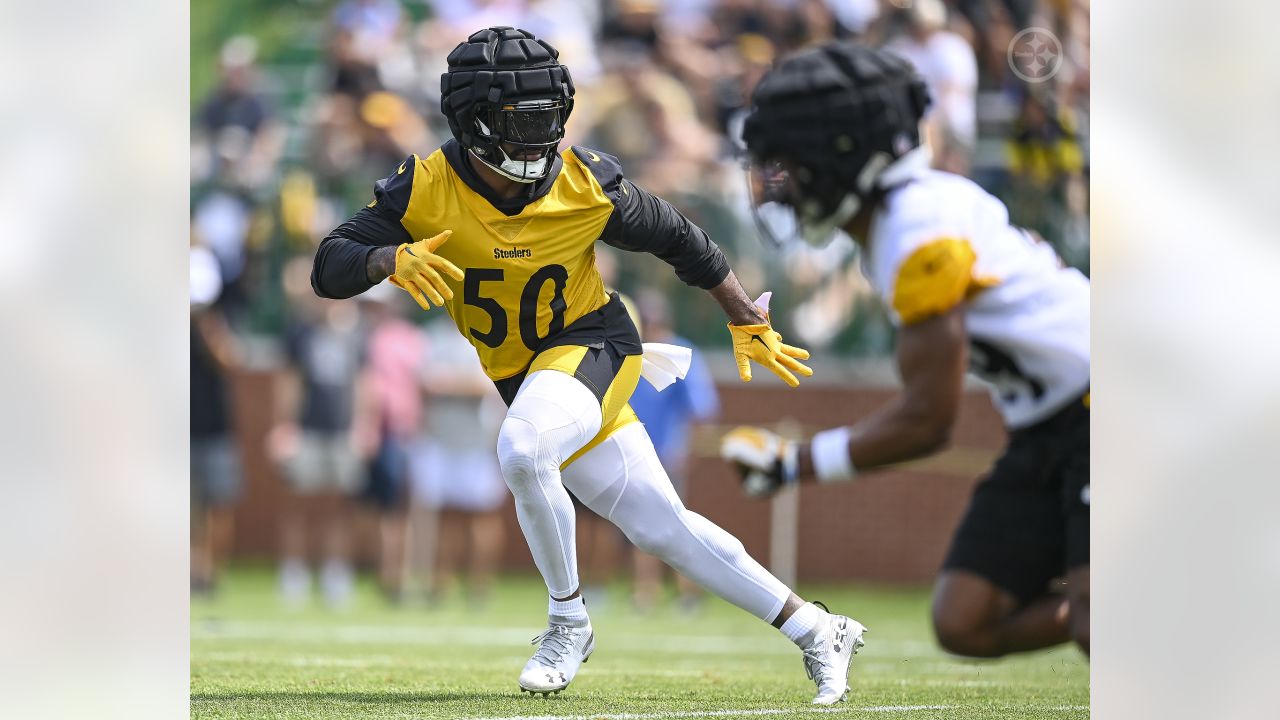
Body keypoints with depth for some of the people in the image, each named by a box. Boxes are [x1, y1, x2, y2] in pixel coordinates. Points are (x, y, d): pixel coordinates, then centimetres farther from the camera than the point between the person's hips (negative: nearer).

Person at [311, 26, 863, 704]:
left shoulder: (586, 184, -17)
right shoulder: (426, 189, -15)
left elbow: (679, 239, 0)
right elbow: (329, 268, -19)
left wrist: (749, 325, 5)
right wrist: (392, 259, -40)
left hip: (591, 346, -4)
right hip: (521, 377, 4)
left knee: (522, 449, -34)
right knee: (666, 528, 7)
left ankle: (567, 620, -14)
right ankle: (817, 632, 20)